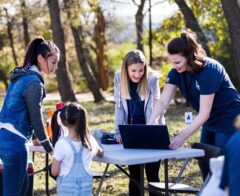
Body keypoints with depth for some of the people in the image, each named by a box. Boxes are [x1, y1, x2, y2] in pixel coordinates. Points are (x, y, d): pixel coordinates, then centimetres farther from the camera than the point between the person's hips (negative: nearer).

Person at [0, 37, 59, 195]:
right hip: (14, 141, -10)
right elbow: (36, 118, -12)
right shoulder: (34, 82, -15)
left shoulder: (20, 76, 13)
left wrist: (35, 137, 28)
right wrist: (49, 147, -2)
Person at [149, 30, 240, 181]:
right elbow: (163, 101, -15)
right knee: (205, 163, 8)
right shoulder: (177, 71, -9)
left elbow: (204, 113, -31)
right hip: (210, 121, 7)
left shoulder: (208, 70, -29)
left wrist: (183, 137, -37)